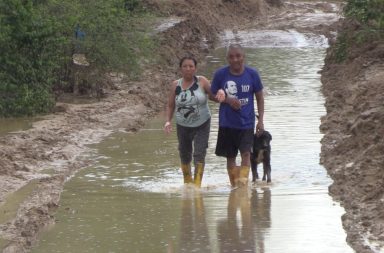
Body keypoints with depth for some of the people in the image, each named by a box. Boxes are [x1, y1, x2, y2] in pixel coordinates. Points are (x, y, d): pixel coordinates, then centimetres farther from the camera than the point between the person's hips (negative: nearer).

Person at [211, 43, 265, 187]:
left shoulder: (252, 74, -4)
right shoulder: (220, 74, -5)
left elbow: (259, 97, 4)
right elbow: (213, 94, 4)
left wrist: (260, 120, -1)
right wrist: (227, 100, -16)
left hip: (246, 122, -1)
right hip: (227, 123, 1)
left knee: (246, 154, -13)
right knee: (230, 157, 8)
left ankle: (242, 182, -11)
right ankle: (234, 186, 20)